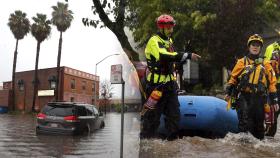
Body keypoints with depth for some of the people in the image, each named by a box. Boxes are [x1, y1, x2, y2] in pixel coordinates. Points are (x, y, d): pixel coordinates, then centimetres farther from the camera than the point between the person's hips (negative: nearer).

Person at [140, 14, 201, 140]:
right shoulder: (154, 41, -13)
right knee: (153, 115, -2)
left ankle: (173, 137, 24)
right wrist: (188, 55, -33)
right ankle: (146, 138, 13)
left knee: (174, 113, 11)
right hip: (157, 83, -8)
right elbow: (165, 57, -31)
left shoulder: (169, 40, 16)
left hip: (169, 83, 8)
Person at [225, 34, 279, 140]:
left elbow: (272, 82, 11)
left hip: (259, 98, 3)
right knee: (245, 123, -12)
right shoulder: (242, 62, 6)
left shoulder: (265, 64, 11)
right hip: (244, 97, -2)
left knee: (259, 124, 12)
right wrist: (228, 92, -2)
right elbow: (233, 78, 7)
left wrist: (273, 100, 6)